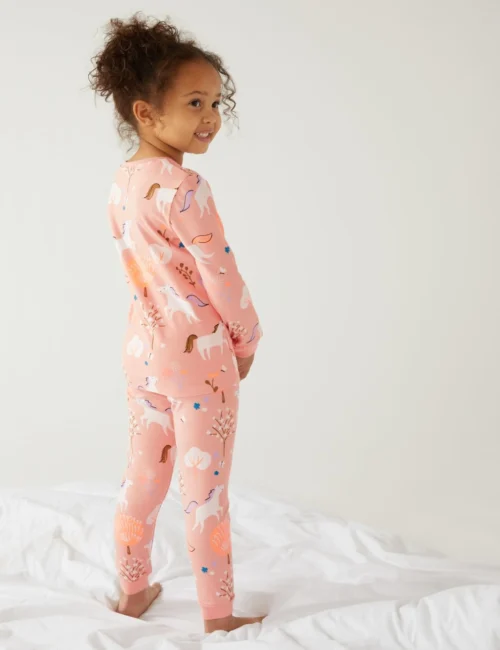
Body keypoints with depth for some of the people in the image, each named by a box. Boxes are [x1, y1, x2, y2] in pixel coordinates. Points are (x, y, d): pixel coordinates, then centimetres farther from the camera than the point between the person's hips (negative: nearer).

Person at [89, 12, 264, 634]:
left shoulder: (121, 181, 3)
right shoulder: (183, 188, -22)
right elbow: (220, 276, -18)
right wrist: (246, 339, -3)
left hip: (143, 347, 8)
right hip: (199, 356, -8)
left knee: (142, 476, 19)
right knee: (205, 491, 4)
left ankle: (132, 593, 34)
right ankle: (218, 615, 18)